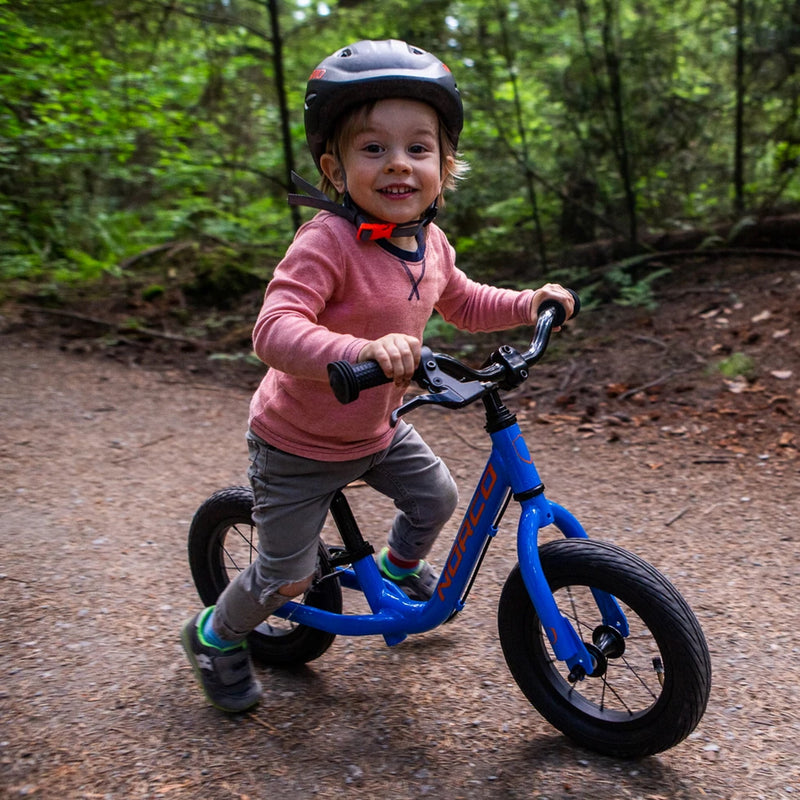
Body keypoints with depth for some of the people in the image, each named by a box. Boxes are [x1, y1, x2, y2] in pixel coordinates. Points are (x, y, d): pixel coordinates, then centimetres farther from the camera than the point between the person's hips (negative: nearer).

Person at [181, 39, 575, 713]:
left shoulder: (429, 244, -4)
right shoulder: (327, 242, -30)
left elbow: (462, 304, 14)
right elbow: (274, 330, -41)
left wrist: (528, 303, 0)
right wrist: (360, 349, -56)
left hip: (376, 429, 7)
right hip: (299, 445, -6)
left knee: (437, 496, 15)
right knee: (289, 575, 4)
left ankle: (401, 564, 47)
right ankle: (215, 635, 35)